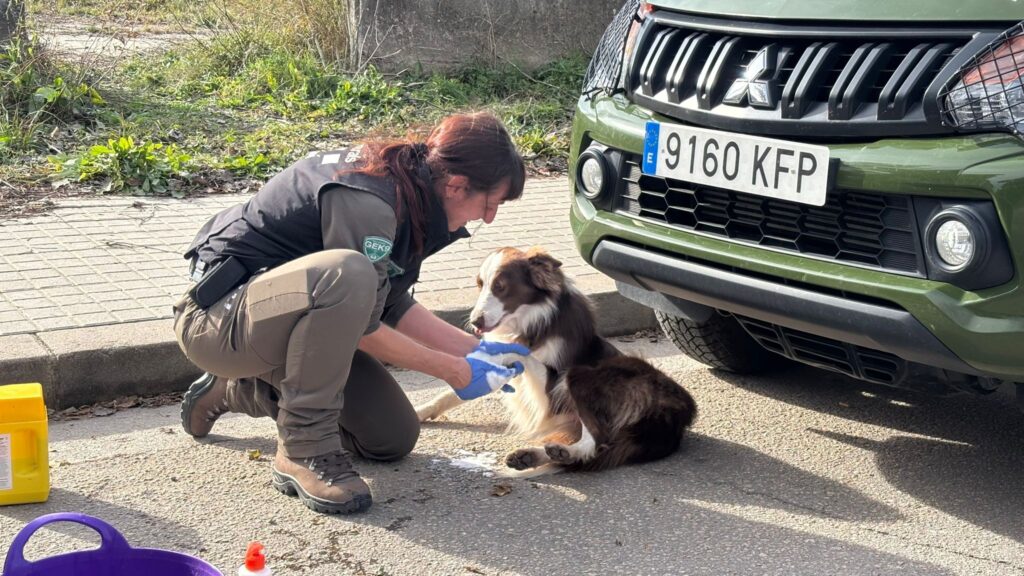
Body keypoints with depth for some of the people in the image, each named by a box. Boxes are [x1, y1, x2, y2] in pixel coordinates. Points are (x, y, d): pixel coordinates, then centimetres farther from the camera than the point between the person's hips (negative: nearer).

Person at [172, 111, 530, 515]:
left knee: (393, 439, 7)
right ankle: (304, 451, -22)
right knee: (346, 275, -37)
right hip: (217, 315, -10)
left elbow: (390, 304, 10)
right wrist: (455, 372, -14)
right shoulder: (368, 203, -27)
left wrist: (475, 349, 8)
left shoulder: (404, 183, 1)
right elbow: (364, 328, -23)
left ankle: (236, 391, 25)